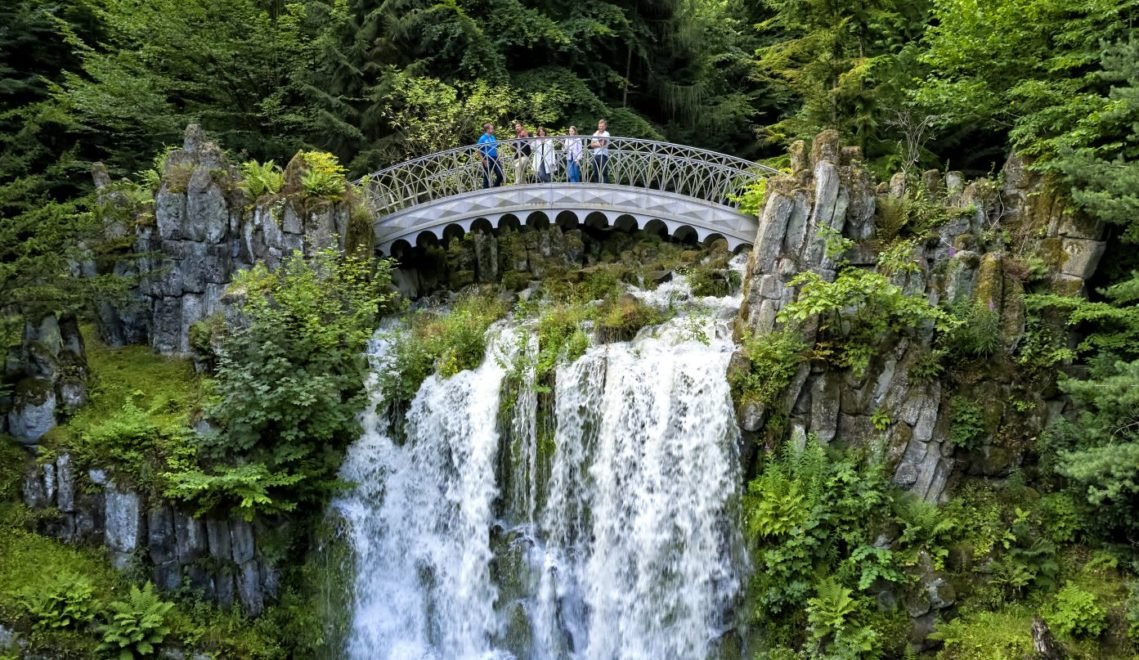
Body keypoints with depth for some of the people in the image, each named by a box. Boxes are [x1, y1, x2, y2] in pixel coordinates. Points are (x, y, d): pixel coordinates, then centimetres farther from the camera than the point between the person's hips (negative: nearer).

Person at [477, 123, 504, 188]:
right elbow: (480, 150, -8)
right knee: (486, 177, 1)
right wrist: (484, 160, -15)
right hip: (487, 159, -6)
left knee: (500, 175, 1)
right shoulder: (482, 138, -6)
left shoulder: (493, 137, 11)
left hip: (495, 159, 6)